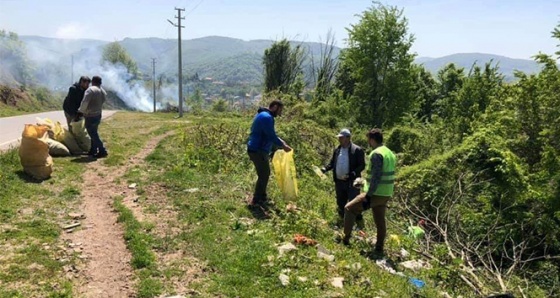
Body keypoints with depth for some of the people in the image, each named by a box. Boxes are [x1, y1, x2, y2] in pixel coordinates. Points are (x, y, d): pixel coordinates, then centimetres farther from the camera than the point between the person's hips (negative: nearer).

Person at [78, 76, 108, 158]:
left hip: (90, 116, -8)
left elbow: (85, 102, -21)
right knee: (94, 133, 18)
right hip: (98, 115, 8)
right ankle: (93, 150, 24)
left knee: (93, 134, -3)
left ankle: (102, 151, -4)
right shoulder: (103, 92, 10)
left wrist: (80, 111, -8)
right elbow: (101, 103, 11)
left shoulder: (91, 90, -16)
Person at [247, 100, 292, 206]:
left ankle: (262, 198, 29)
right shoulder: (267, 117, -20)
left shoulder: (263, 115, 15)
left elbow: (270, 134, 23)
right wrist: (283, 145, -9)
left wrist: (280, 141, 13)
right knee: (264, 175, 0)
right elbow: (271, 136, -21)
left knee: (265, 174, 19)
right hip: (258, 151, -11)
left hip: (258, 150, 11)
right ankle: (256, 201, 9)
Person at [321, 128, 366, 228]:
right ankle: (341, 221, 31)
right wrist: (325, 169, -3)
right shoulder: (337, 150, 9)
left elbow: (362, 165, -12)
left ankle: (359, 223, 9)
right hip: (339, 182, 6)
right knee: (340, 203, 16)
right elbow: (332, 163, 16)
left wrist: (353, 174, -26)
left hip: (351, 182, -6)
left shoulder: (357, 150, -10)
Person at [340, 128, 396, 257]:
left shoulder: (376, 154, -17)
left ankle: (346, 239, 6)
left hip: (376, 194, -9)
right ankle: (379, 249, 22)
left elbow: (376, 176, -23)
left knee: (350, 208, 2)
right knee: (380, 222, 15)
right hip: (386, 194, 9)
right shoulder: (390, 153, 13)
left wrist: (368, 195, -23)